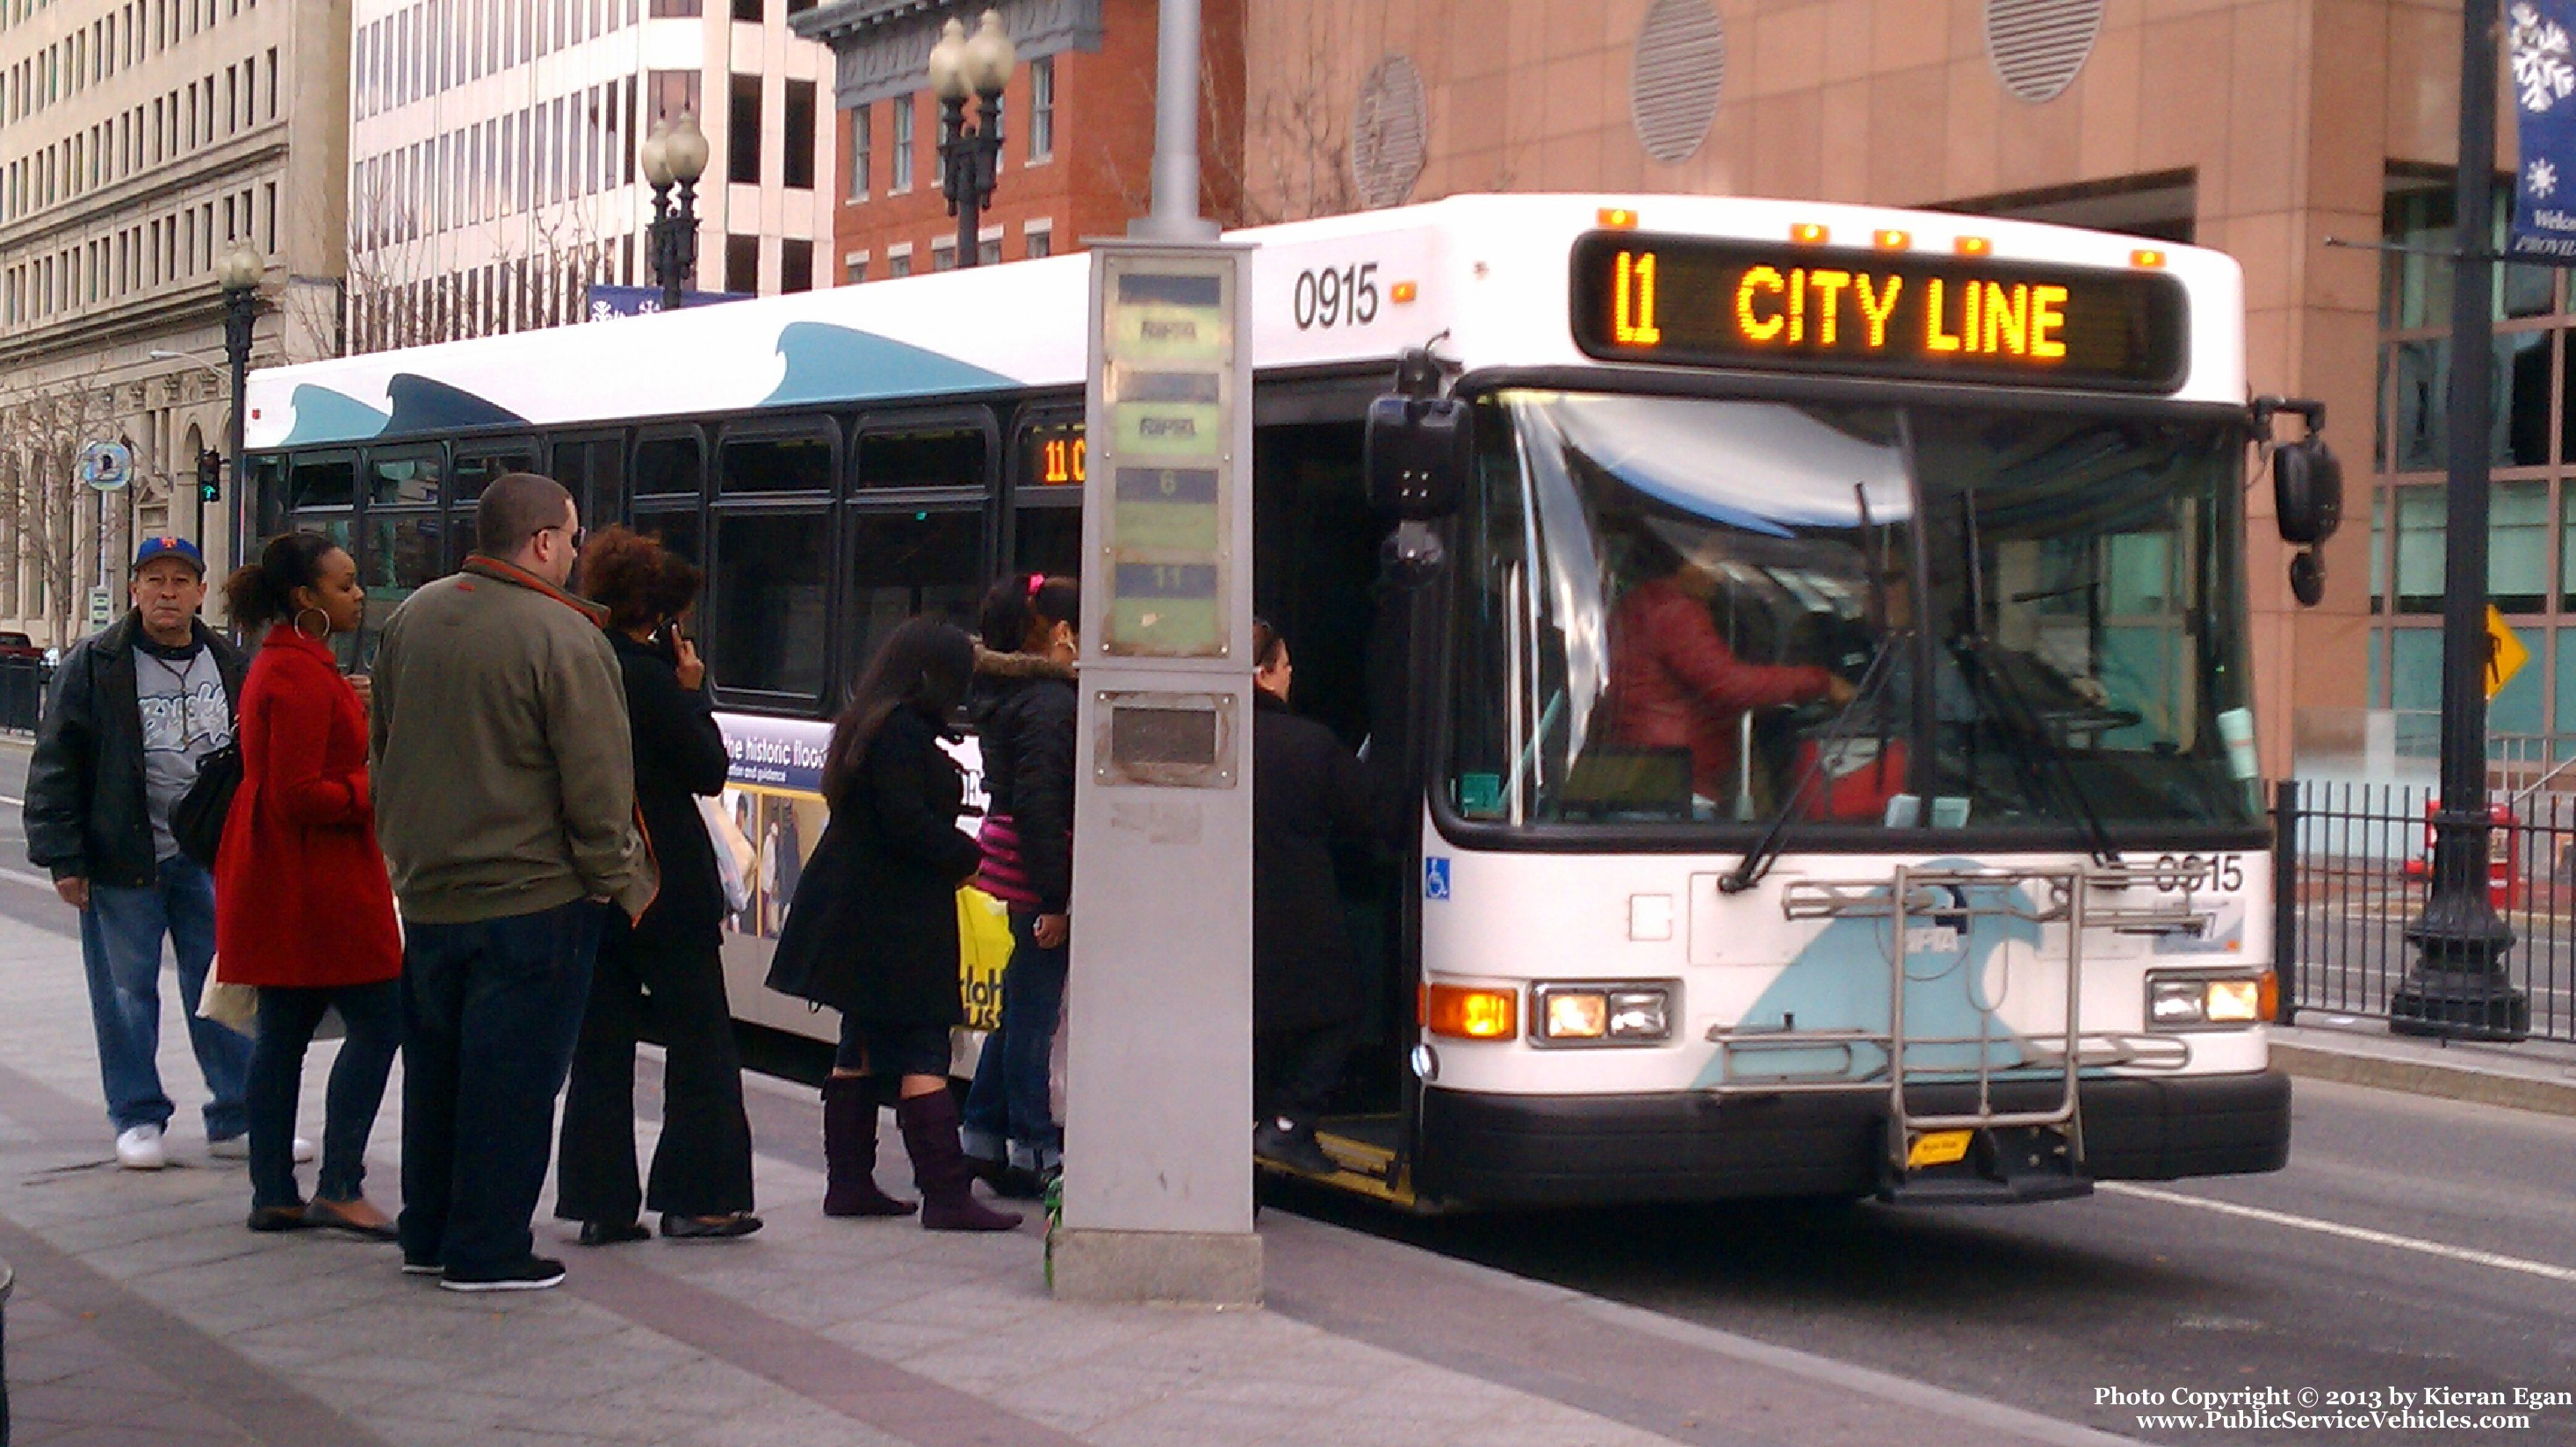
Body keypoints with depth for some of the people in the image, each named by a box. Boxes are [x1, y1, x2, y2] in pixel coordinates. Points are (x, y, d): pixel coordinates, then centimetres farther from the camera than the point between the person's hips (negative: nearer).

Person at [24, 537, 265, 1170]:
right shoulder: (94, 666, -3)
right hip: (123, 862, -3)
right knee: (126, 994, 4)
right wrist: (63, 857, -9)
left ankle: (237, 1119, 11)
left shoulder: (231, 667, 9)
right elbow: (54, 767, -4)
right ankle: (137, 1120, 16)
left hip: (211, 860, 3)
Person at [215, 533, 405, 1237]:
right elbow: (298, 795, -21)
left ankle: (273, 1195, 13)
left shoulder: (285, 665, 17)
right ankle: (338, 1186, -7)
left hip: (281, 882, 11)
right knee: (378, 1024, -7)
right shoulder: (302, 676, -16)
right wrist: (377, 789, -13)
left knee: (283, 1033, 10)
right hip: (316, 882, -11)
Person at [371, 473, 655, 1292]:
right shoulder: (564, 639, -18)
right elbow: (597, 785, -17)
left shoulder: (414, 618, 6)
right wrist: (623, 883, -5)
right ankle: (487, 1254, 5)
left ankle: (428, 1234, 26)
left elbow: (385, 748, 17)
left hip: (427, 892, 7)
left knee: (435, 1066, 17)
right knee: (510, 1078, 0)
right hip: (532, 897, -7)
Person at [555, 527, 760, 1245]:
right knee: (699, 1039, 6)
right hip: (667, 887, -7)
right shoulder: (649, 678, -16)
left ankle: (601, 1202, 10)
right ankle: (696, 1195, 7)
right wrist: (693, 692, -3)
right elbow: (710, 770, -10)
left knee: (600, 1043, 10)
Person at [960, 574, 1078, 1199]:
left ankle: (985, 1136, 24)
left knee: (1022, 1007, 17)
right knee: (1034, 1012, -2)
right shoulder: (1050, 702, -18)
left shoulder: (1009, 692, 12)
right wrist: (1053, 900, -21)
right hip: (1040, 872, -10)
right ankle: (1033, 1151, 5)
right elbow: (1040, 806, -22)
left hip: (1014, 863, 10)